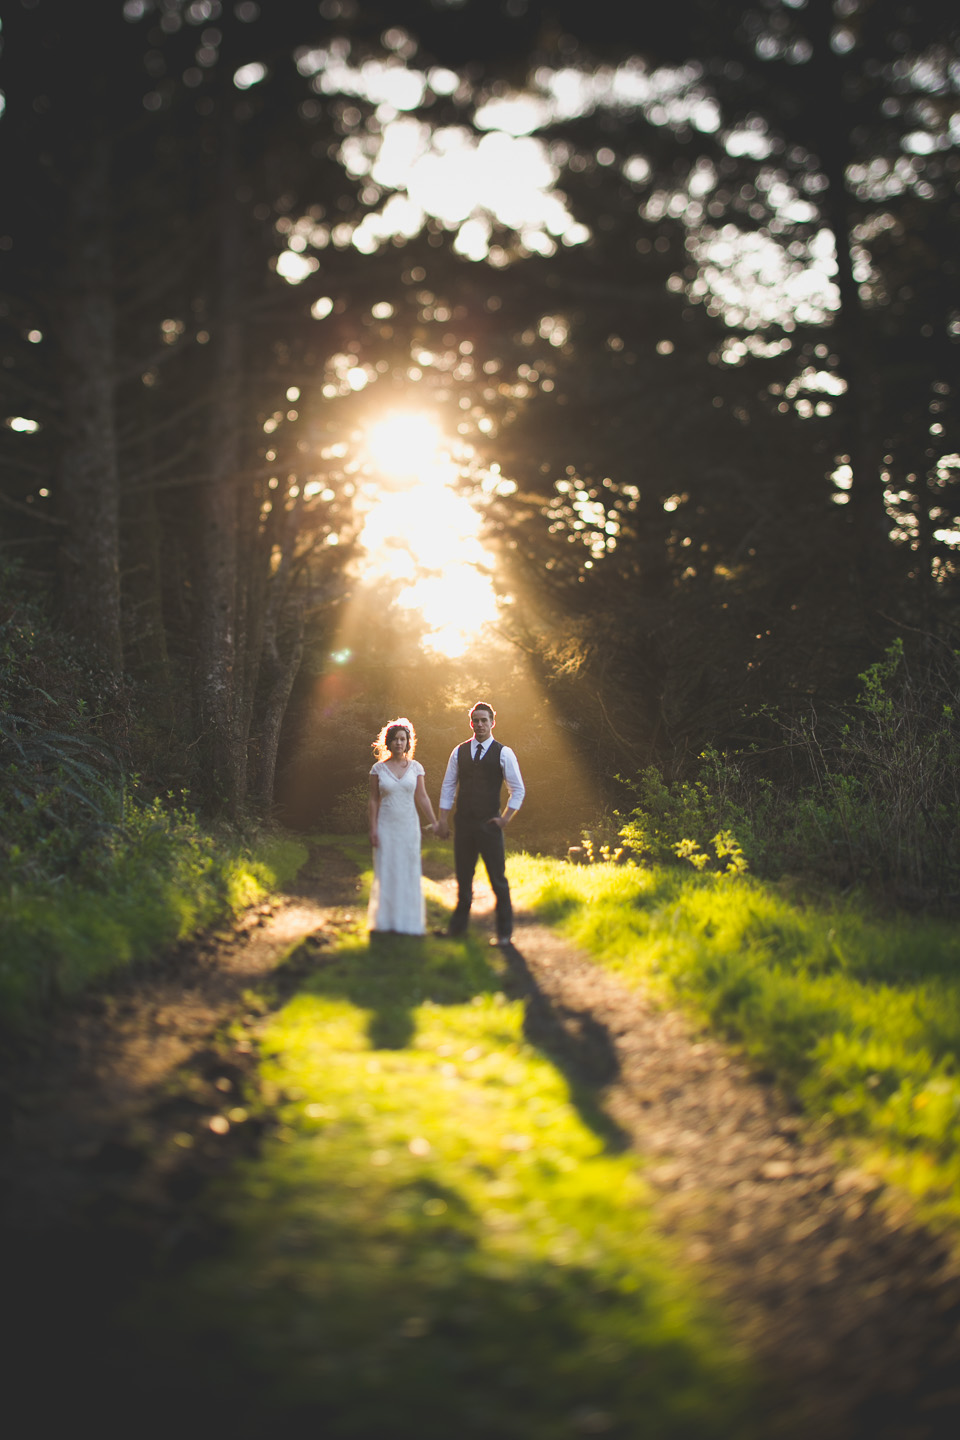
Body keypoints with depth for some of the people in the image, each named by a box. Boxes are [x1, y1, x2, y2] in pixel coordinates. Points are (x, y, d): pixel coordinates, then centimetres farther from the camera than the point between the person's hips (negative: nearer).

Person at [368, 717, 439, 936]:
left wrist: (434, 822, 2)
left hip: (408, 826, 1)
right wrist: (373, 828, -4)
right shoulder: (378, 768, -1)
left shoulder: (415, 767, 3)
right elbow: (374, 801, 1)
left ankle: (407, 921, 13)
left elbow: (422, 797, 6)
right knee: (384, 872, 2)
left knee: (409, 872, 4)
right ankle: (382, 921, 10)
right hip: (386, 826, -1)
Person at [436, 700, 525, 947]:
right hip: (463, 823, 3)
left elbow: (518, 791, 1)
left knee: (498, 879, -1)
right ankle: (458, 924, 27)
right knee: (463, 877, 14)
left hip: (489, 825, -3)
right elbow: (448, 787, 10)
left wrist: (504, 820, -6)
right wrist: (443, 820, 5)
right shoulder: (459, 752, 6)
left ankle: (504, 932, 8)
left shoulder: (503, 753, -3)